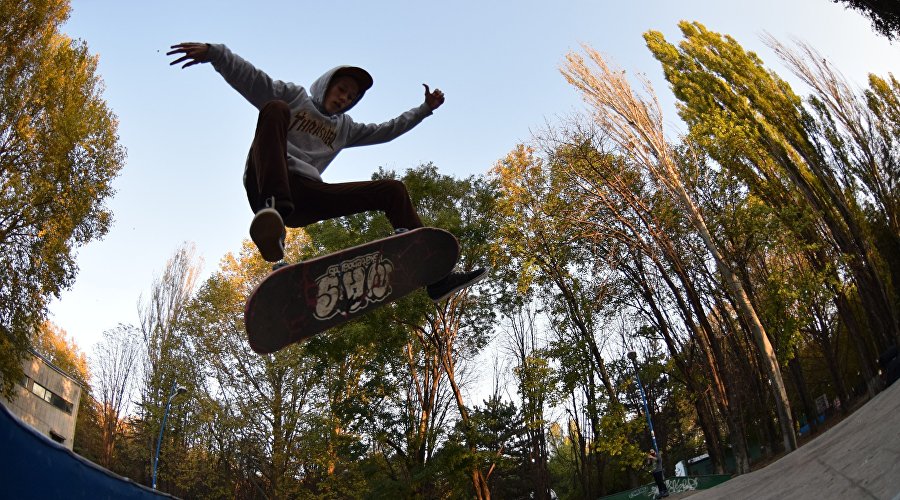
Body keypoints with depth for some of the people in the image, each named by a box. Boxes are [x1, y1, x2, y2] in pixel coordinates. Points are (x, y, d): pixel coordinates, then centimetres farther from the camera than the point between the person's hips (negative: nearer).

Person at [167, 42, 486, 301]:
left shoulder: (343, 128, 33)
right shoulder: (292, 97, 18)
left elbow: (386, 130, 37)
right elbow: (247, 76, 4)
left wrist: (424, 109, 34)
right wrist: (213, 53, -12)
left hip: (306, 198, 5)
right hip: (266, 186, -5)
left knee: (392, 190, 0)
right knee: (274, 110, -31)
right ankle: (274, 210, -56)